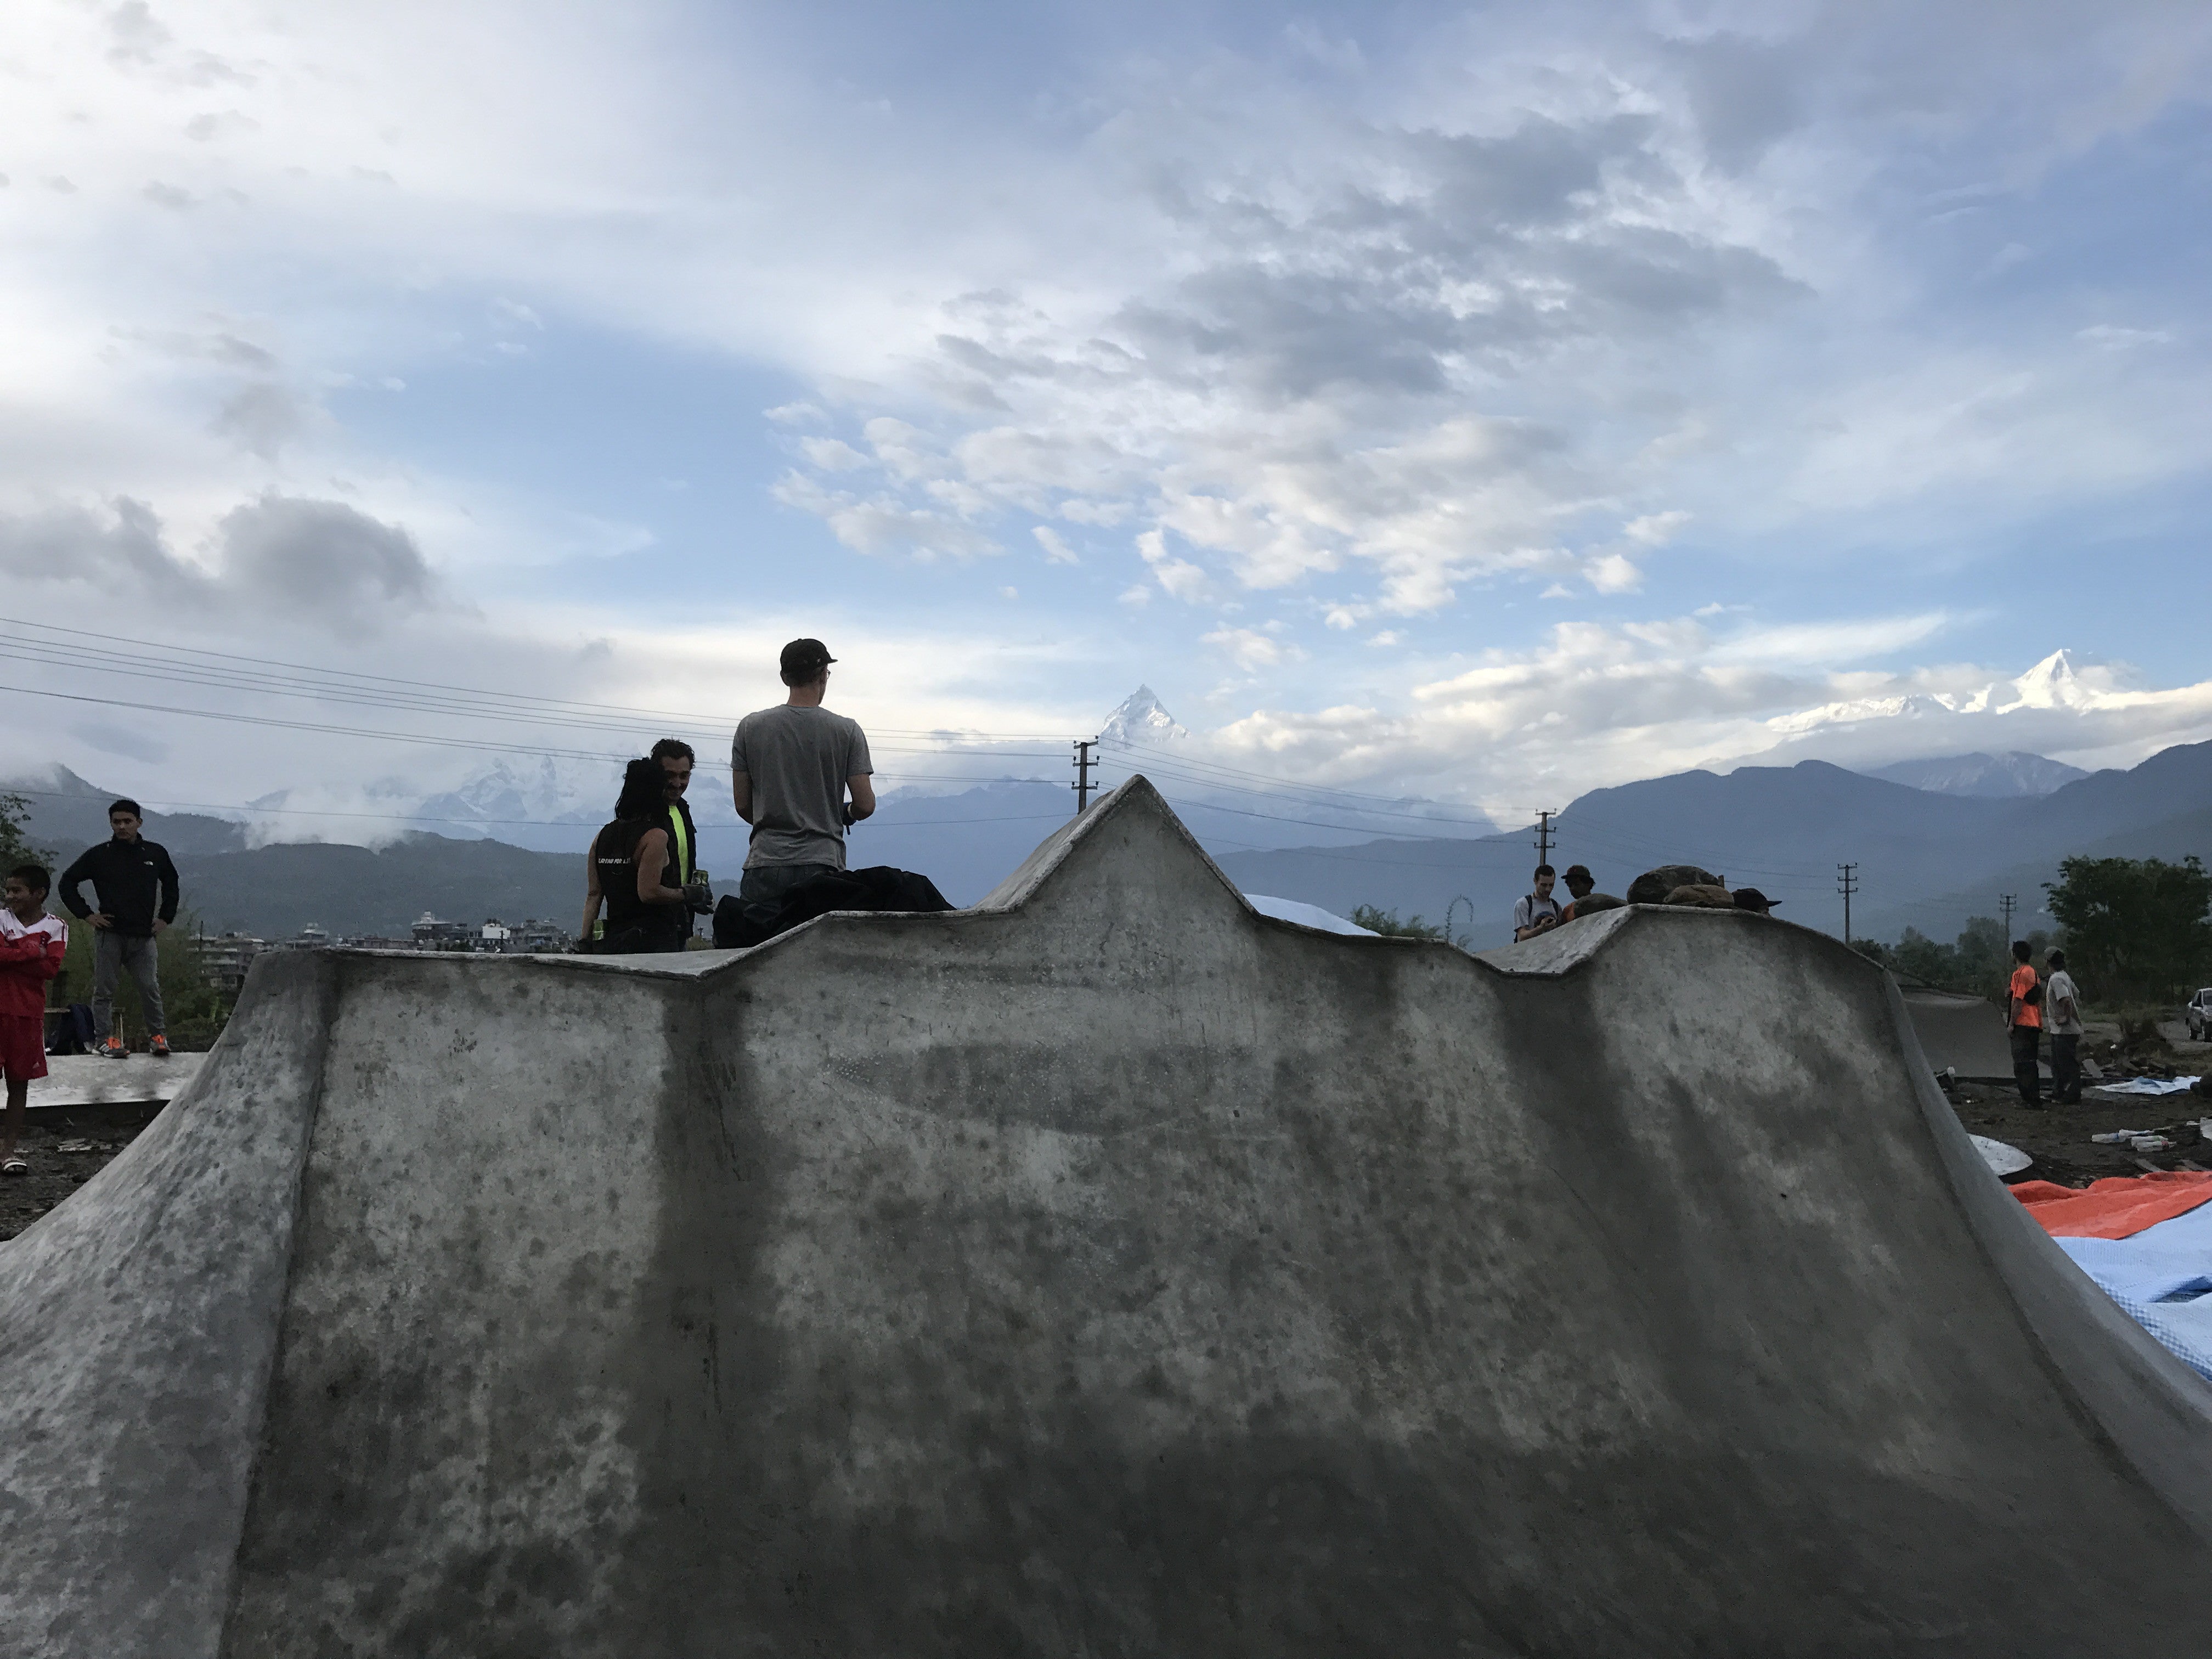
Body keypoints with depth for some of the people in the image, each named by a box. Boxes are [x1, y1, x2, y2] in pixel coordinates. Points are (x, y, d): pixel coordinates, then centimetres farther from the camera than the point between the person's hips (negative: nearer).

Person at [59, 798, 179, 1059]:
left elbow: (171, 885, 25)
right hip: (109, 933, -1)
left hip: (144, 935, 1)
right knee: (104, 989, 2)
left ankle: (156, 1034, 8)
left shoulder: (156, 854, 8)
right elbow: (68, 882, 8)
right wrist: (86, 914, 0)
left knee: (150, 987, -2)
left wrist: (165, 917, 16)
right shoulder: (99, 855, 2)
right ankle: (104, 1037, 8)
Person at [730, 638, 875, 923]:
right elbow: (865, 805, -1)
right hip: (822, 865, -1)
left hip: (764, 865, 2)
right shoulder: (846, 731, 0)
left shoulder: (750, 727, 5)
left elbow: (742, 805, 8)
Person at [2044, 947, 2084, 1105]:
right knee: (2057, 1063, 18)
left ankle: (2073, 1096, 1)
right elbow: (2077, 994, 22)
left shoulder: (2056, 979, -20)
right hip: (2058, 1030, 11)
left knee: (2068, 1064, -4)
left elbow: (2067, 1000, -32)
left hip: (2065, 1030, -11)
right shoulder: (2065, 976, 12)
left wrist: (2066, 1018, -22)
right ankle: (2058, 1093, 25)